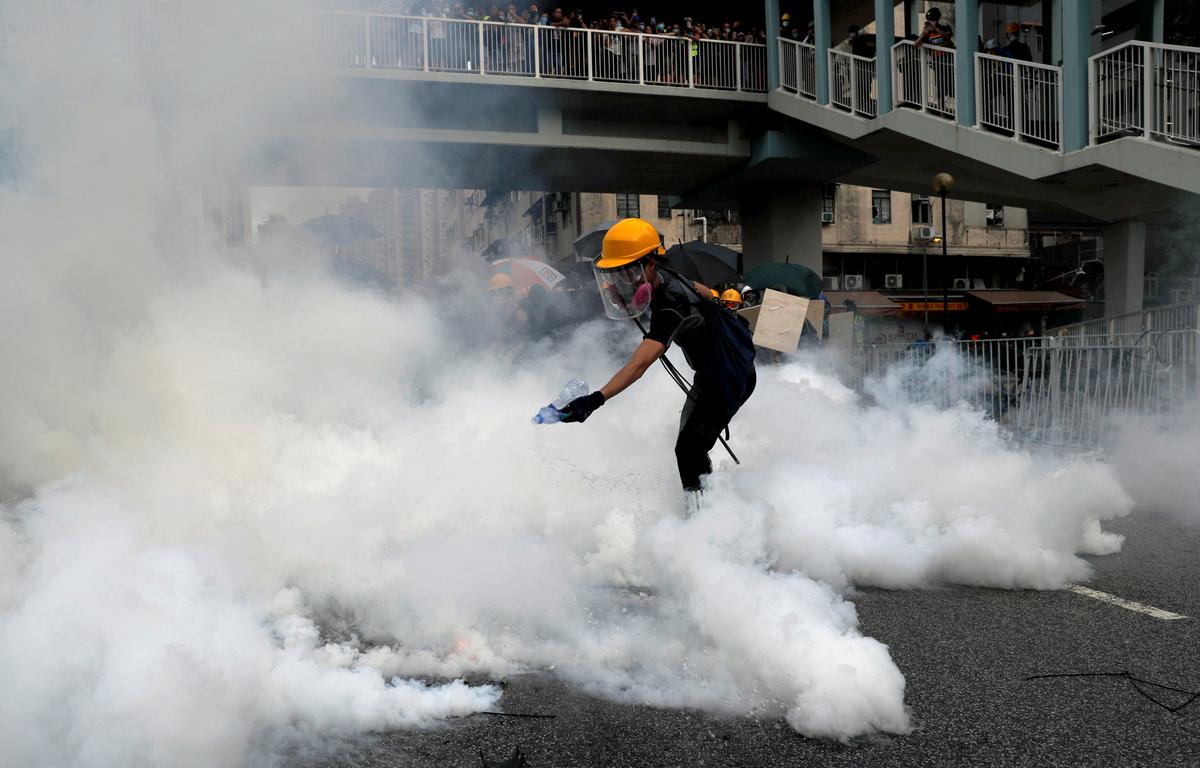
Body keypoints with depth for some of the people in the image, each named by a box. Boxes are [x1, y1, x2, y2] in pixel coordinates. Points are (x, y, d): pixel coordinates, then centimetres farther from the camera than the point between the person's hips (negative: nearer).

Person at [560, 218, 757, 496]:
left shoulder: (670, 307, -36)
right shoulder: (663, 278, -8)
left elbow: (639, 363, -49)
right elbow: (702, 290, 13)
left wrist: (595, 399, -60)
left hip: (731, 377, -10)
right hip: (709, 372, 10)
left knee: (689, 448, -20)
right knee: (690, 439, 23)